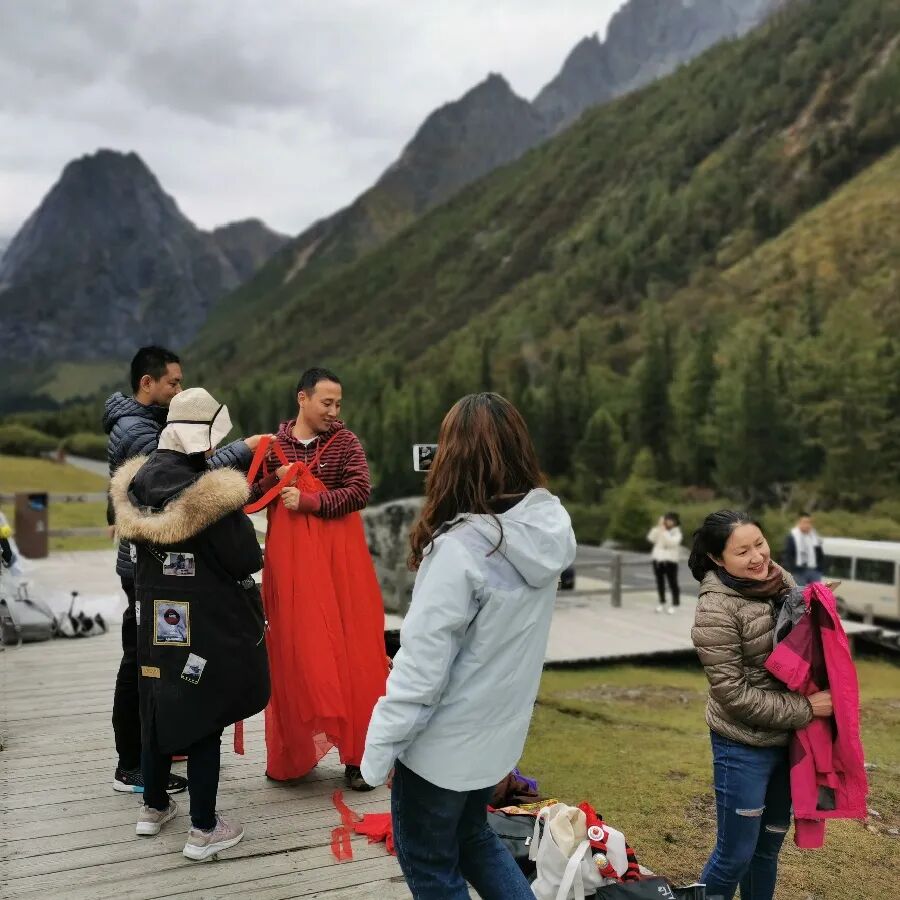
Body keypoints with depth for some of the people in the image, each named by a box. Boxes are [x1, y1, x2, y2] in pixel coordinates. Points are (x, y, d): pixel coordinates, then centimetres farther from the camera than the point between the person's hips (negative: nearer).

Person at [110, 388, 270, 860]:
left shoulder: (137, 483, -3)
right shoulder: (212, 493, -23)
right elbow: (248, 561, -17)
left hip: (156, 618, 6)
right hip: (209, 625, -6)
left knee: (158, 707, 21)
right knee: (203, 716, 5)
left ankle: (154, 806, 38)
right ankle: (203, 830, 15)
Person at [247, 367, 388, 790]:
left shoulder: (345, 441, 1)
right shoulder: (273, 444, 7)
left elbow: (360, 491, -10)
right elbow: (250, 499, 8)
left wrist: (308, 501, -15)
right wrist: (274, 480, -9)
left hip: (339, 558, -1)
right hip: (288, 559, 2)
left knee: (349, 652, -1)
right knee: (295, 654, 5)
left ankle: (357, 755, 8)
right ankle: (293, 753, 19)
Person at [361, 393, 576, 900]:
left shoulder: (461, 548, -27)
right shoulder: (550, 525, -7)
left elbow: (422, 662, -23)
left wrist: (380, 746, -12)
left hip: (444, 743, -6)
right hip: (500, 730, 7)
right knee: (472, 838, 29)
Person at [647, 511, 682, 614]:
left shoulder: (677, 533, 0)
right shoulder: (660, 531, 11)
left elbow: (672, 542, -19)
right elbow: (651, 538, -3)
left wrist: (664, 531, -20)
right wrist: (658, 526, -8)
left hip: (670, 561, -4)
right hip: (657, 559, 4)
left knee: (673, 583, -4)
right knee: (660, 582, 10)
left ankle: (674, 605, 1)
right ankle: (662, 603, 20)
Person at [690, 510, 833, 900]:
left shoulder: (780, 579, -3)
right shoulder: (716, 610, -22)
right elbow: (735, 695, -20)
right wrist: (805, 709, -18)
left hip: (788, 738, 6)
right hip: (744, 747, -6)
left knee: (769, 846, 21)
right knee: (735, 855, 6)